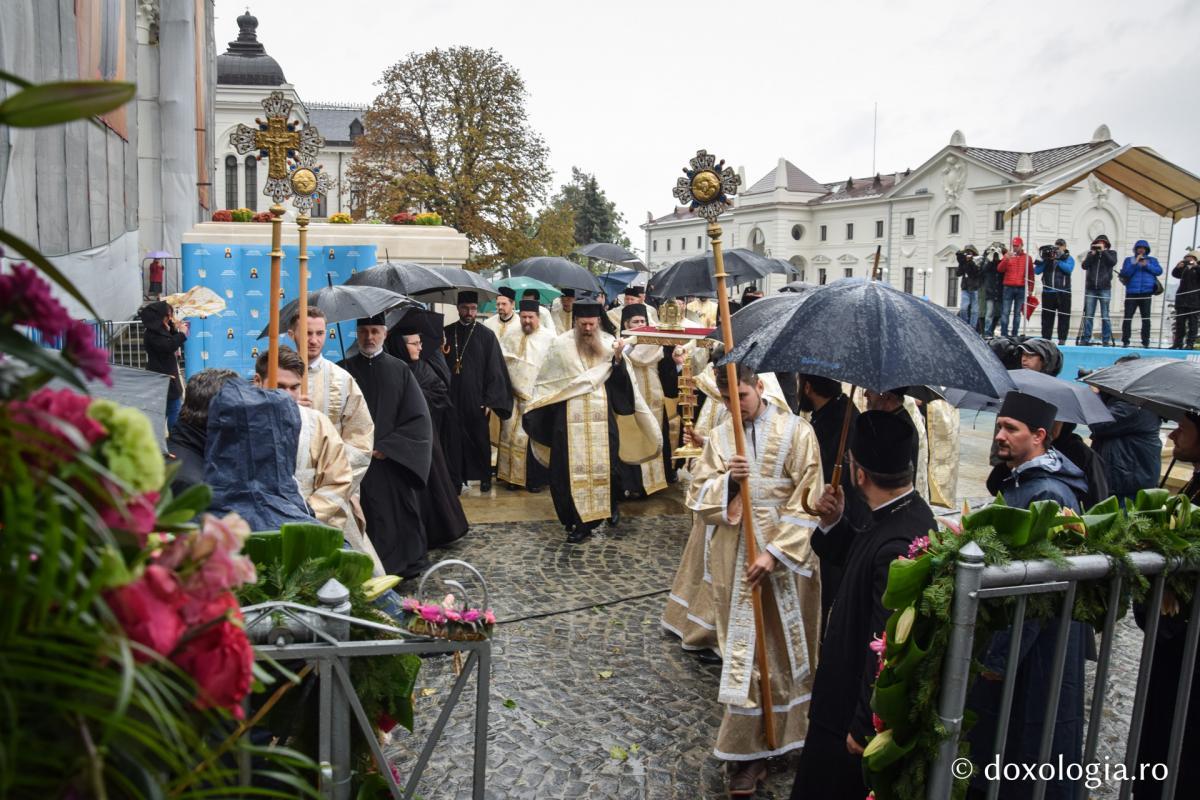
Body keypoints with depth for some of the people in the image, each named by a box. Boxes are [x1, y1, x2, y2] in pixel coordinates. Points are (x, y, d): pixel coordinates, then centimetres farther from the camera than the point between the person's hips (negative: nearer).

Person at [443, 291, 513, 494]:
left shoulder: (486, 336, -1)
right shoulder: (446, 333, 5)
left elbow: (495, 370, -2)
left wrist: (490, 400, -9)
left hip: (476, 400, -1)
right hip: (451, 399, 2)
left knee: (480, 438, 6)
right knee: (454, 439, 4)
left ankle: (485, 477, 21)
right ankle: (455, 477, 15)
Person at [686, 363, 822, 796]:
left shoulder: (796, 432, -6)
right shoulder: (719, 437, 5)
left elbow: (806, 502, -10)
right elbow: (698, 498, 3)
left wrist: (775, 553, -17)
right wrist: (726, 480, -17)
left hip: (785, 557, -3)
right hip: (735, 557, 3)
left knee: (785, 644, 7)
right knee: (744, 648, 8)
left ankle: (788, 729, 23)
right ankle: (747, 750, 21)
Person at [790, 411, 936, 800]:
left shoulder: (898, 545, -33)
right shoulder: (907, 512, -2)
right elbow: (857, 560, 13)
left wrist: (864, 726, -20)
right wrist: (833, 524, -6)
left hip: (863, 706, -9)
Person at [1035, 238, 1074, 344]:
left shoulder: (1068, 258, 7)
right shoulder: (1047, 257, 14)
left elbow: (1069, 269, -14)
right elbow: (1037, 271, 6)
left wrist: (1057, 260, -17)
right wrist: (1044, 259, -7)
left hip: (1063, 293, -2)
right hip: (1048, 292, 2)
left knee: (1063, 316, -2)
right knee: (1047, 317, 4)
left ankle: (1062, 339, 1)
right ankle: (1045, 339, 8)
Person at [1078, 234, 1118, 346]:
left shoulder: (1111, 253, 10)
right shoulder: (1090, 253, 14)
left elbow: (1112, 262, -10)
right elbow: (1084, 265, 0)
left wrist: (1103, 251, -8)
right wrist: (1093, 253, -6)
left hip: (1105, 288, -2)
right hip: (1090, 288, 2)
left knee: (1105, 316, -3)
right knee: (1088, 315, 0)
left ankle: (1106, 340, -1)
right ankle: (1085, 339, 2)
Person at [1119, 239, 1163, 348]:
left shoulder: (1152, 260, 14)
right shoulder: (1129, 260, 12)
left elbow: (1159, 271, 0)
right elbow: (1124, 273, -2)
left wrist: (1147, 265, -11)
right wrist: (1135, 264, -10)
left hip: (1146, 293, 0)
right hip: (1132, 292, 0)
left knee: (1146, 317, 0)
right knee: (1128, 317, -4)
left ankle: (1146, 341, 4)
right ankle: (1125, 341, -1)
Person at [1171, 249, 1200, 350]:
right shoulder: (1184, 268, 13)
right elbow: (1175, 274, 6)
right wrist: (1178, 267, -10)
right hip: (1182, 300, 5)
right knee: (1179, 322, 6)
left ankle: (1190, 343, -4)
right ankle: (1178, 343, 11)